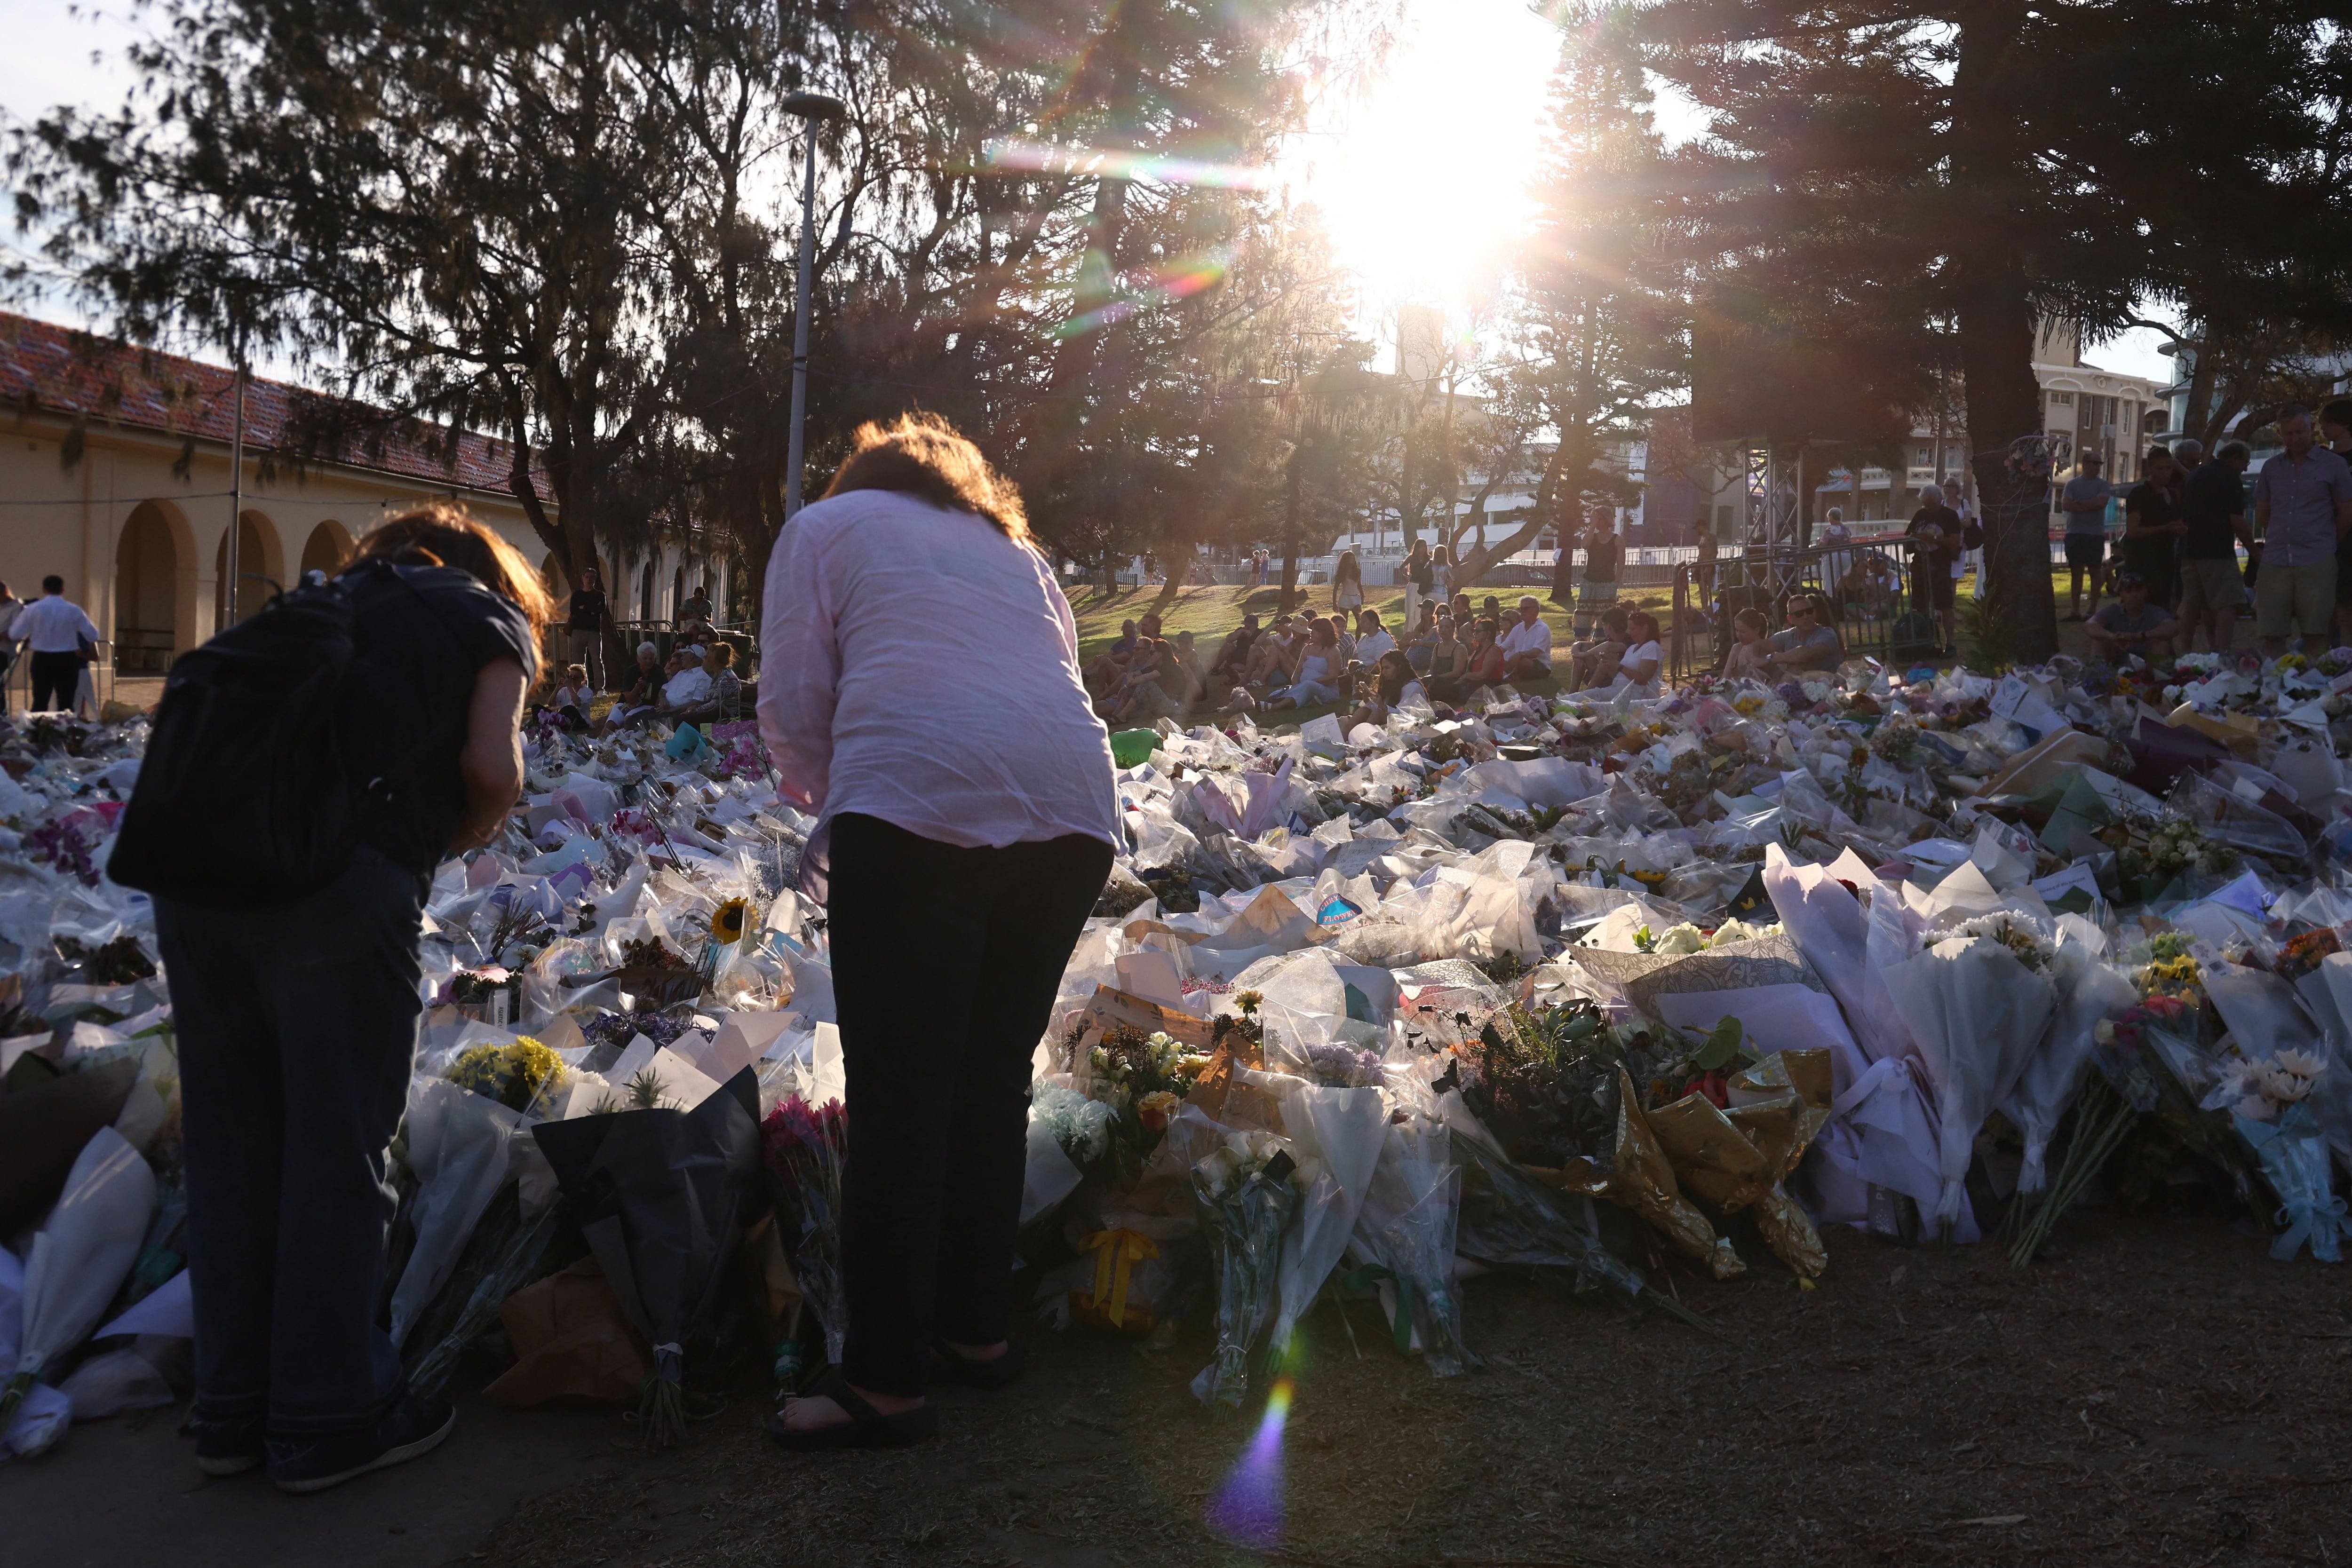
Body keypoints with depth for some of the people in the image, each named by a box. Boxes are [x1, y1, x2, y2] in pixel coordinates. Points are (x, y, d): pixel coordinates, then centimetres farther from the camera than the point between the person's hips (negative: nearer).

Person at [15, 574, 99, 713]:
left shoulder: (32, 609, -5)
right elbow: (93, 635, -3)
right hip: (67, 660, -1)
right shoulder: (73, 610, -7)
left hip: (42, 660, 1)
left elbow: (15, 634, -2)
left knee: (40, 702, 8)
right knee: (66, 703, 6)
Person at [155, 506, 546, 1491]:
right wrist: (463, 836, 18)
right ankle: (326, 1420, 14)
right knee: (339, 1150, 4)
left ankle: (232, 1409, 26)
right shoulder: (490, 618, 14)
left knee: (228, 1142, 14)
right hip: (339, 882, -6)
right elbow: (492, 766, -1)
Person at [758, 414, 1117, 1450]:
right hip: (1074, 808, 5)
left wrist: (826, 800, 28)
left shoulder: (827, 525, 20)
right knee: (993, 1075, 16)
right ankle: (980, 1328, 25)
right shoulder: (1012, 549, 33)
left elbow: (794, 705, 9)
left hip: (919, 803, -5)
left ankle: (887, 1380, 3)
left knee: (900, 1094, -1)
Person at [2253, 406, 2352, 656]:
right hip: (2275, 563, 3)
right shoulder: (2271, 468, 13)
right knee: (2271, 635, 1)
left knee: (2315, 636, -2)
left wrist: (2322, 542, 12)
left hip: (2316, 563, -3)